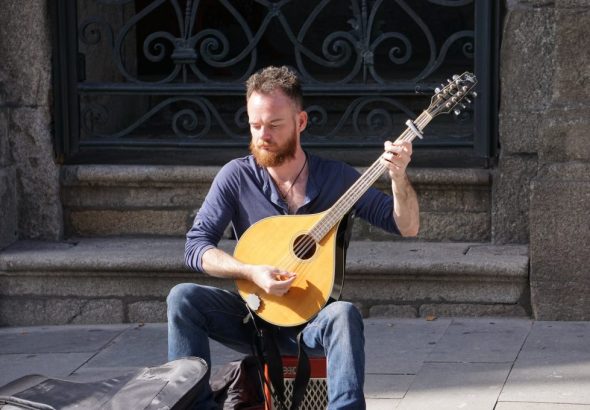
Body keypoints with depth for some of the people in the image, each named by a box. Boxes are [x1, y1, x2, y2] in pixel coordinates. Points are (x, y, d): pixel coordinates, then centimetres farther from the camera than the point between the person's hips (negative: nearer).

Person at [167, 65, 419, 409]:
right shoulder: (237, 177, -2)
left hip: (312, 320, -1)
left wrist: (399, 177, -23)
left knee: (344, 314, -35)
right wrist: (252, 273, -22)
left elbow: (407, 228, -4)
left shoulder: (336, 177, -2)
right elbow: (196, 246, -6)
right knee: (183, 298, -24)